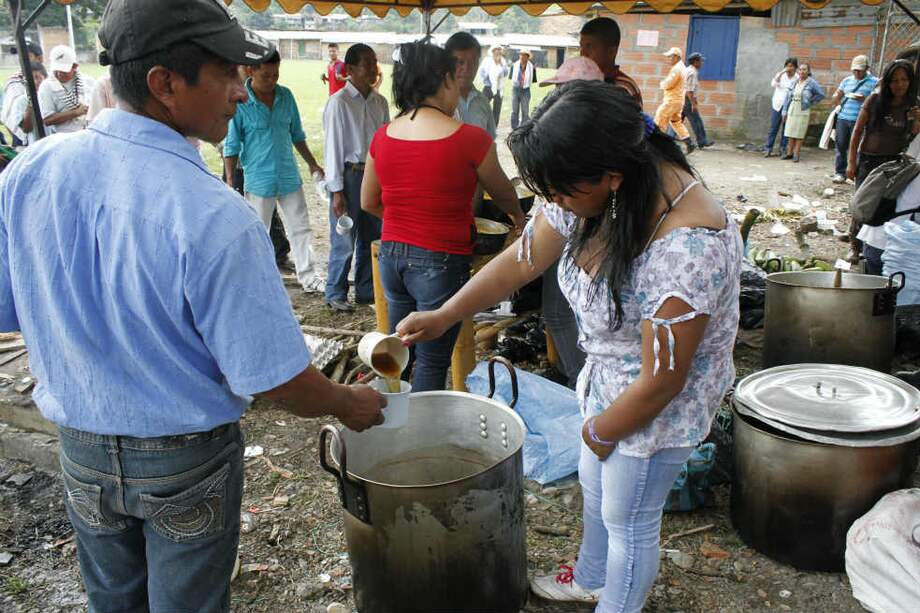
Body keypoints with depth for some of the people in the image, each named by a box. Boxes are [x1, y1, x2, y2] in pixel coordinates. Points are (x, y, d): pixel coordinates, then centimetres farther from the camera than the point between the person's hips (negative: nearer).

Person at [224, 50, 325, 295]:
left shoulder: (286, 96, 3)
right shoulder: (239, 102, -11)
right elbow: (231, 146, -6)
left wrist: (312, 164, 16)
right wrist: (229, 181, -10)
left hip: (289, 177, 4)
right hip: (258, 180, -4)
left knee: (301, 229, 8)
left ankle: (308, 277, 18)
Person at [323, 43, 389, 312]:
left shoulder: (380, 102, 8)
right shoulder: (339, 102, -10)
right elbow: (333, 147, -11)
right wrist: (336, 190, -14)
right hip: (350, 175, -6)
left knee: (372, 238, 14)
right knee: (344, 241, 0)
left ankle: (366, 290, 28)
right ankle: (335, 294, 15)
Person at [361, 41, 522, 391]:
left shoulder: (384, 136, -1)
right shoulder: (470, 139, -14)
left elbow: (368, 203, 11)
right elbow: (503, 193, 4)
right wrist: (518, 217, 25)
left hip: (391, 256, 6)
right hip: (440, 262, -5)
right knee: (431, 363, 6)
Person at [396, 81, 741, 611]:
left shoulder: (689, 248, -38)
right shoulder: (593, 189, -15)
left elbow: (662, 380, -29)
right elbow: (523, 259, -3)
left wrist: (602, 430, -12)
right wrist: (442, 317, -4)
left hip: (660, 405, -8)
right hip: (608, 377, 8)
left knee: (628, 520, 14)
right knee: (595, 487, 28)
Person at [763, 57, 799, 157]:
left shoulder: (797, 78, 2)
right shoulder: (780, 75, 3)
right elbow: (773, 84, -13)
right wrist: (781, 73, -20)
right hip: (777, 104, 0)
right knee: (773, 127, -1)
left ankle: (783, 150, 10)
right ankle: (767, 149, 1)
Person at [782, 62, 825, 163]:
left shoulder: (811, 83, -6)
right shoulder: (795, 82, 5)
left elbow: (821, 94, -1)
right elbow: (788, 96, 8)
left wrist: (810, 103, -1)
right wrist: (785, 111, 5)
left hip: (803, 111, -4)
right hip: (792, 109, 4)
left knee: (799, 134, 0)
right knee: (791, 133, 8)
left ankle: (796, 154, 5)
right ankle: (789, 153, 15)